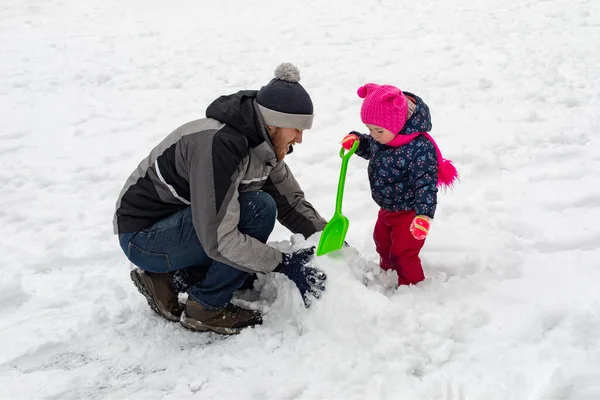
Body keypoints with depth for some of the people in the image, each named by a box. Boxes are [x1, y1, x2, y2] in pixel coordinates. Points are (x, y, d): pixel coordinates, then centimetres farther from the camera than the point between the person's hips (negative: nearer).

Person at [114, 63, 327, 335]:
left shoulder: (263, 144, -3)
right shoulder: (217, 145, -31)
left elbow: (291, 202, 5)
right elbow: (218, 240, -33)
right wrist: (284, 264, -29)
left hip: (182, 224, 9)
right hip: (143, 236, -9)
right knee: (258, 209, -25)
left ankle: (170, 278, 10)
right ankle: (206, 309, -10)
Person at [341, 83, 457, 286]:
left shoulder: (419, 148, -34)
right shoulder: (380, 137, -9)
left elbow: (426, 183, -32)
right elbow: (370, 149, 13)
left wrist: (424, 215, -39)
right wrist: (356, 141, -8)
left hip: (409, 211, -9)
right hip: (387, 208, 9)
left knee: (403, 253, 0)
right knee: (382, 243, 28)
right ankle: (387, 272, 54)